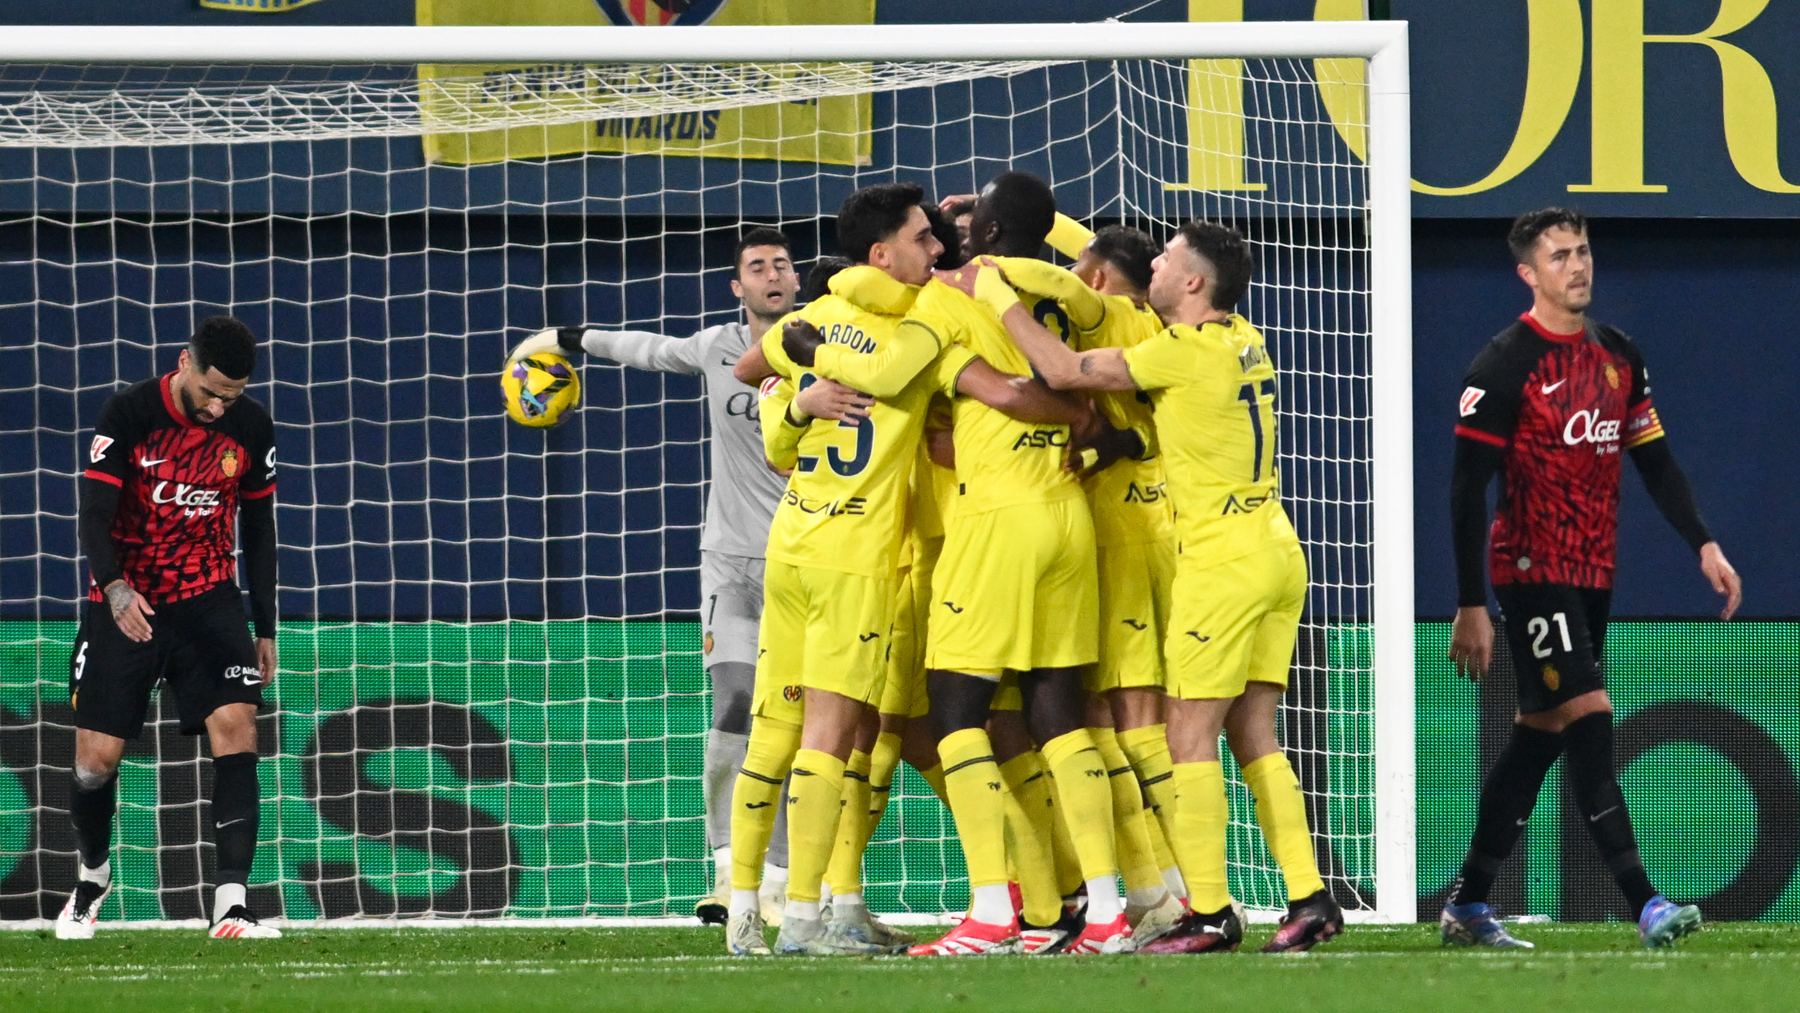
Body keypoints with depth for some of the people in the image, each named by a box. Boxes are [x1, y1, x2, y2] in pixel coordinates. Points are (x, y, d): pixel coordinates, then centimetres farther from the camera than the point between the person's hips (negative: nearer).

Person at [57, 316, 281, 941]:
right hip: (125, 603, -2)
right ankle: (92, 875, 30)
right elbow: (94, 515, -15)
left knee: (236, 726, -19)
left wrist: (265, 629, 10)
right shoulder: (128, 414, -12)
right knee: (97, 756, -1)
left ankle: (231, 905, -22)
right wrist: (116, 589, -33)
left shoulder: (251, 427, -1)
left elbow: (259, 530, 10)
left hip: (208, 598, 2)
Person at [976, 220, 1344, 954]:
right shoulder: (1242, 341, 12)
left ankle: (1209, 913, -7)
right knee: (1253, 737, 10)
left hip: (1223, 562, -9)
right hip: (1277, 554, 9)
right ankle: (1308, 898, 4)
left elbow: (1064, 370, -14)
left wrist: (999, 296, -3)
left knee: (1191, 738, -5)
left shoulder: (1183, 351, -13)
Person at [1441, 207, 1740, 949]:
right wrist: (1470, 606, -15)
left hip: (1593, 574, 7)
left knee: (1540, 734, 9)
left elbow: (1654, 460, 17)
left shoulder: (1618, 356, 10)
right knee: (1588, 720, -15)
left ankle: (1469, 905, 16)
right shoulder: (1504, 366, -11)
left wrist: (1704, 545, 5)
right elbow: (1467, 490, -12)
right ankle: (1644, 903, -20)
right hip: (1532, 572, -7)